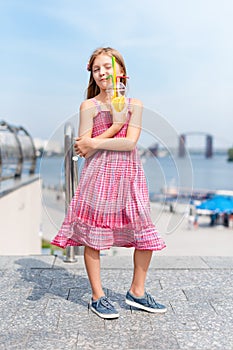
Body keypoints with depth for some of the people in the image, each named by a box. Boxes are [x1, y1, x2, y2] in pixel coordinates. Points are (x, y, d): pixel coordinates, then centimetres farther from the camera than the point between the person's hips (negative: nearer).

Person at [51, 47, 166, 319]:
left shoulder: (134, 104, 7)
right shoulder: (88, 106, 1)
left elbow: (130, 143, -7)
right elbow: (84, 150, -8)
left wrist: (95, 143, -14)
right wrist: (115, 125, -11)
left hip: (128, 174, 3)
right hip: (98, 175, -3)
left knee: (146, 235, 5)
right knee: (93, 236, 1)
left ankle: (137, 292, 24)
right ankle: (97, 297, 18)